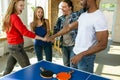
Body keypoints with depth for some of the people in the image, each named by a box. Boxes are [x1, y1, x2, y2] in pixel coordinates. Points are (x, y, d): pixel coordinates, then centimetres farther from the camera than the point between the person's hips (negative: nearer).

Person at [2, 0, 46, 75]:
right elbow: (25, 32, -24)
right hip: (17, 47, -9)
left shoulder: (9, 17, 9)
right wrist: (42, 38, -22)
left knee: (8, 69, 18)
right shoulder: (15, 17, -19)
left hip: (11, 46, 9)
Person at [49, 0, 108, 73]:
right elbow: (69, 27, 14)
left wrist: (81, 55, -25)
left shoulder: (99, 18, -20)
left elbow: (102, 44, -23)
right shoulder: (83, 15, 6)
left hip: (86, 58, -7)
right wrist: (54, 36, 15)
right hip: (74, 53, 8)